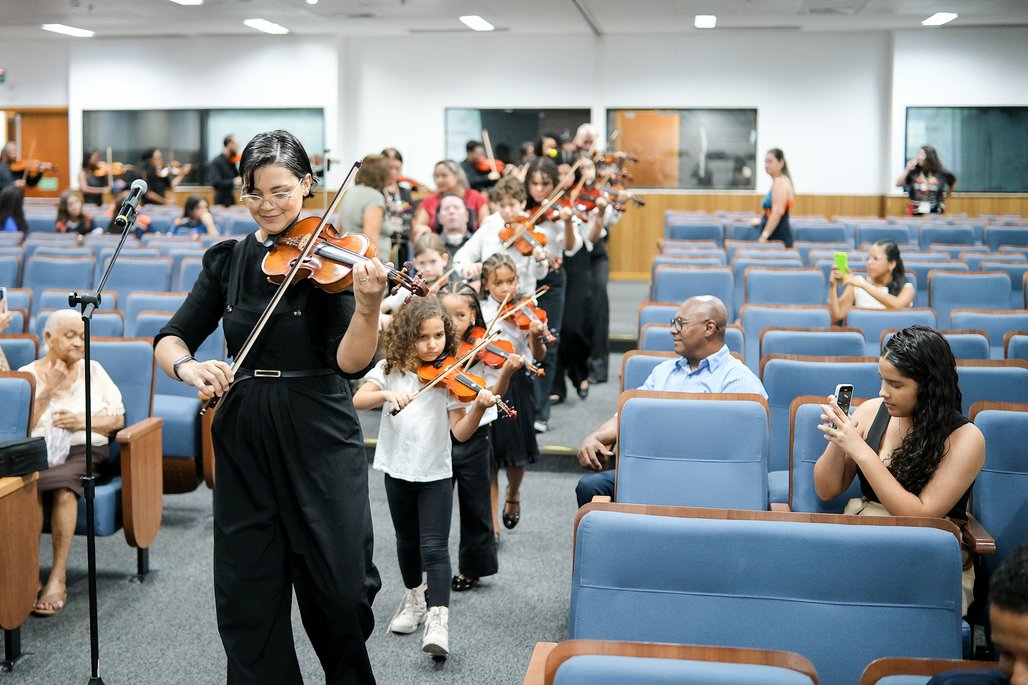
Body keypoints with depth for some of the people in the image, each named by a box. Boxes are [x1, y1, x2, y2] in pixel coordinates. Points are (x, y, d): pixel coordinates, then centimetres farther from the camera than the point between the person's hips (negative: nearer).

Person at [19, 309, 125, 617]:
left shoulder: (93, 370, 15)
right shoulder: (28, 374, 10)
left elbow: (117, 418, 12)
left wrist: (83, 421, -6)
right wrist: (48, 390, -7)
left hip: (84, 451, 0)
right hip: (37, 453, 0)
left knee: (63, 485, -36)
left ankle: (58, 578, -33)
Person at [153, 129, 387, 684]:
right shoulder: (227, 261, 6)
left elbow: (351, 364, -15)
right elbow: (169, 340, 3)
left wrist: (368, 306, -34)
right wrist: (187, 366, -19)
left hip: (319, 442, -3)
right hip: (244, 442, 3)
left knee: (340, 590, 2)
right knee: (249, 593, 6)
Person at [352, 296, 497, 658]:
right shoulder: (390, 370, -2)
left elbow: (461, 432, -12)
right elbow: (358, 400, -16)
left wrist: (479, 407, -30)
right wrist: (388, 394, -33)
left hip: (436, 474, -2)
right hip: (397, 470, 2)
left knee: (434, 547, -10)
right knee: (407, 542, 17)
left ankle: (438, 620, -11)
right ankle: (414, 601, 38)